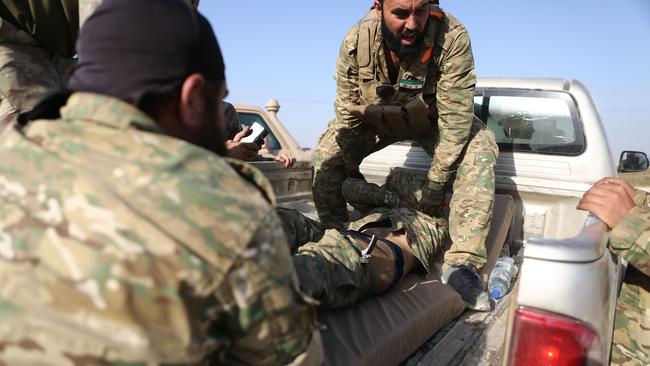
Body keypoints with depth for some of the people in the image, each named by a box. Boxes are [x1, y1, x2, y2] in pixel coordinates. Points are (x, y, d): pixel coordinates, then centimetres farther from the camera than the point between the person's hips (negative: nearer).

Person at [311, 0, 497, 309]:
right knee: (325, 156, -9)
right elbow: (348, 114, -15)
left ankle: (462, 261, -28)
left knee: (480, 147, -27)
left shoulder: (452, 37, -35)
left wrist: (436, 183, -30)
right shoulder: (356, 41, -27)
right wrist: (352, 171, -9)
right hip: (376, 120, 2)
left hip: (433, 120, -2)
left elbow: (456, 116, -32)